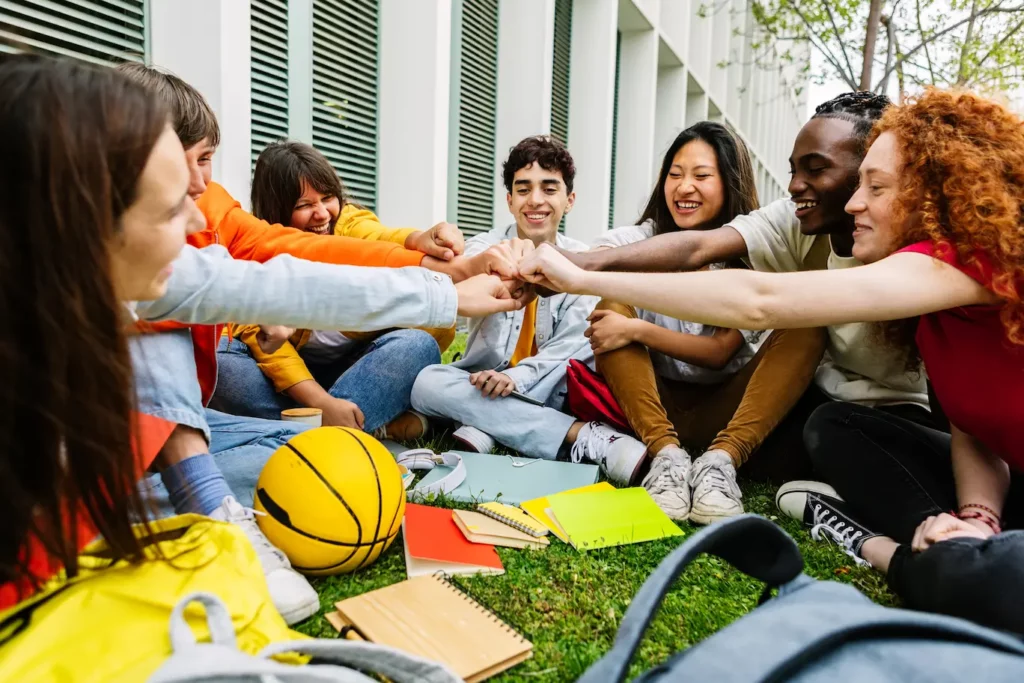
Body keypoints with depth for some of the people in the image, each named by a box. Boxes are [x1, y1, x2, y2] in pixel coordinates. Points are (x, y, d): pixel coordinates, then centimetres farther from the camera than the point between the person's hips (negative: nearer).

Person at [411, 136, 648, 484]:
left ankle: (484, 426, -26)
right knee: (428, 382, -30)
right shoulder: (485, 246, -3)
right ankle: (584, 435, -36)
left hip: (545, 389, 0)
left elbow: (572, 344, -9)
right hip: (484, 381, 0)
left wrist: (517, 378, -28)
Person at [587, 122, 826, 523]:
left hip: (723, 410, 0)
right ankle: (666, 454, -32)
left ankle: (720, 460, -33)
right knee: (612, 309, -23)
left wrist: (635, 330, -27)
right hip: (654, 404, 1)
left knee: (805, 329, -22)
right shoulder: (644, 239, 1)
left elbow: (719, 351, -14)